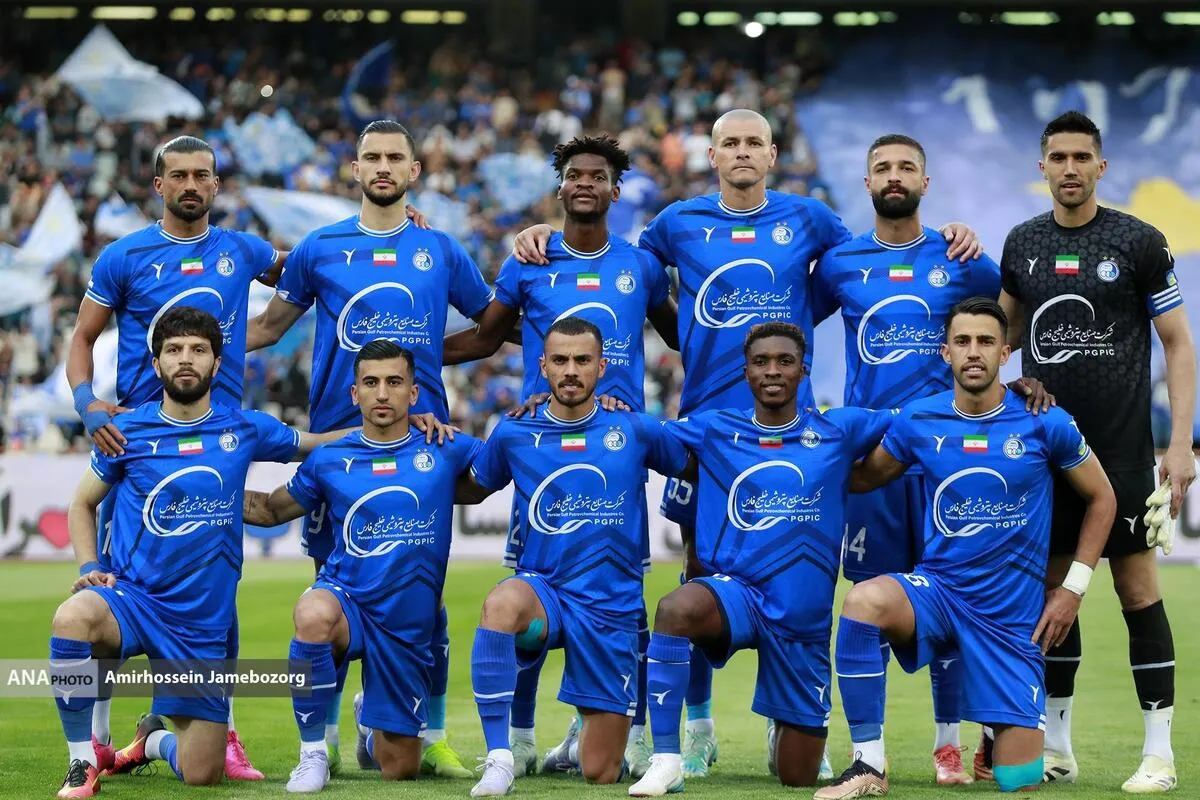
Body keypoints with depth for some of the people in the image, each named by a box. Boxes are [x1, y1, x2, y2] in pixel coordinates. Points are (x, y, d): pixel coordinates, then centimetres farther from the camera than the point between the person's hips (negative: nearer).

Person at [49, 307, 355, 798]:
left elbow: (315, 444, 18)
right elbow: (82, 504, 12)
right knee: (73, 619, -39)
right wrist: (89, 568, -4)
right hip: (130, 596, -2)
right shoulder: (128, 430, -1)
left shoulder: (245, 430, 3)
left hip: (201, 624, 2)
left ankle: (154, 738, 38)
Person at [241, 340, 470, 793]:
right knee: (314, 613, -41)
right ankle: (313, 752, -20)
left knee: (400, 770, 9)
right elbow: (271, 510, 16)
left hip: (408, 628, 1)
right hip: (346, 601, -1)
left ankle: (371, 716, 48)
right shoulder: (328, 461, 2)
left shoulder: (445, 451, 1)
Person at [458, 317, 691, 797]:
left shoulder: (636, 431, -1)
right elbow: (472, 491, 16)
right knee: (502, 603, -40)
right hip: (542, 592, 0)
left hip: (611, 609, 1)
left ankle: (595, 738, 43)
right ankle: (498, 760, -33)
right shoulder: (514, 435, 1)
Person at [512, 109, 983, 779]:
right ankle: (699, 724, 12)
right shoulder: (681, 223, 7)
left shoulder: (807, 219, 6)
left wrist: (953, 241, 2)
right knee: (701, 566, 3)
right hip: (705, 416, 1)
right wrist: (544, 236, 7)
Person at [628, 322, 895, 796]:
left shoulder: (837, 431, 4)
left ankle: (789, 726, 44)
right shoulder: (714, 431, 5)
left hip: (804, 615, 1)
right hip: (734, 593, -1)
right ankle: (666, 761, -30)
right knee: (676, 609, -39)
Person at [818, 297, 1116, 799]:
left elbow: (1101, 499, 7)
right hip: (936, 588, 1)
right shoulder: (917, 421, -2)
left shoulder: (1044, 423, -6)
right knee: (864, 601, -36)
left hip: (1013, 614, -1)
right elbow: (862, 478, 14)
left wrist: (1073, 588, 2)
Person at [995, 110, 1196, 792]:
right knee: (1052, 589, 7)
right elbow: (1004, 332, 22)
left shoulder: (1138, 242, -3)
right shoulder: (1023, 244, 8)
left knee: (1138, 589, -4)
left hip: (1121, 449, -4)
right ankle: (1057, 747, 16)